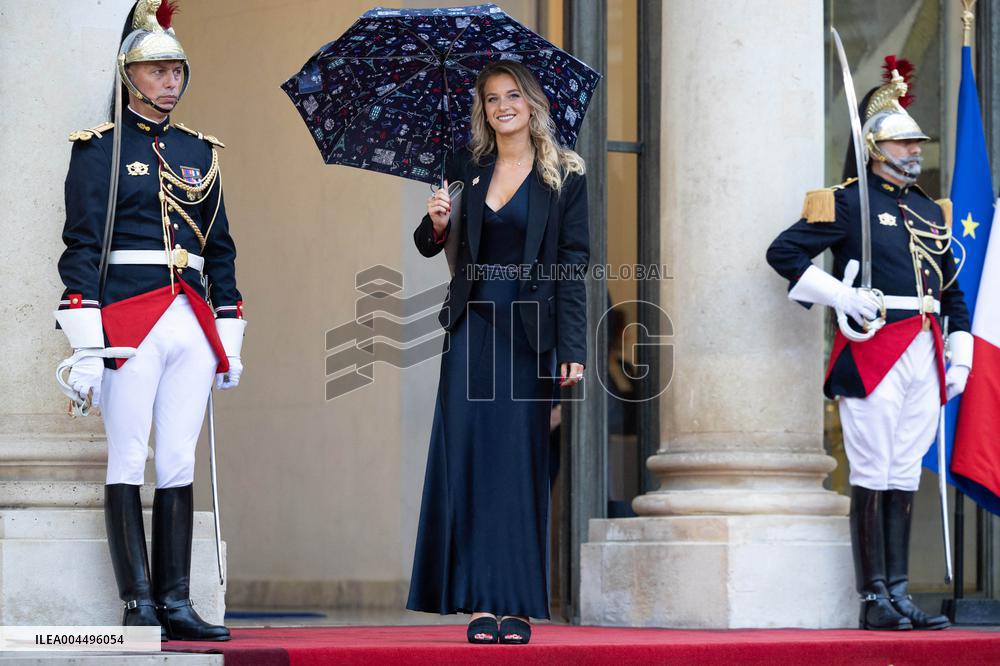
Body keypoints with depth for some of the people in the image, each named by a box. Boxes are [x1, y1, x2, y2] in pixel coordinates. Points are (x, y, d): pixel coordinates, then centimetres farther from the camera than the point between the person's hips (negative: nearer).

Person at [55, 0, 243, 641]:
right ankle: (140, 605, -2)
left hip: (193, 324, 5)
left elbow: (221, 252, 20)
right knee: (129, 462, -3)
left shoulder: (199, 152, 16)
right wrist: (86, 345, -14)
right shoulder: (99, 149, 1)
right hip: (128, 319, -5)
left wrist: (230, 339, 15)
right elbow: (81, 248, -6)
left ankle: (176, 604, 5)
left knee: (179, 465, 4)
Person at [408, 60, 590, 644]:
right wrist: (436, 224, -10)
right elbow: (431, 247, 14)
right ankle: (480, 602, -4)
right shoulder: (467, 169, 10)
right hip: (473, 326, 2)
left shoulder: (564, 176, 2)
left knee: (520, 462, -1)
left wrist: (572, 350, -10)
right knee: (466, 456, -5)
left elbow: (573, 267, -3)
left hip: (528, 332, -2)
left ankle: (518, 605, 2)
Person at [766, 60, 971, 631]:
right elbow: (784, 252, -6)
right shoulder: (847, 202, -1)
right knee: (873, 477, -5)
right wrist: (841, 296, -13)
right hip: (873, 349, -6)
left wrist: (960, 355, 12)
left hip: (925, 356, 6)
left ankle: (899, 593, 10)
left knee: (905, 477, 8)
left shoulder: (932, 211, 19)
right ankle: (875, 598, -2)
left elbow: (953, 289, 22)